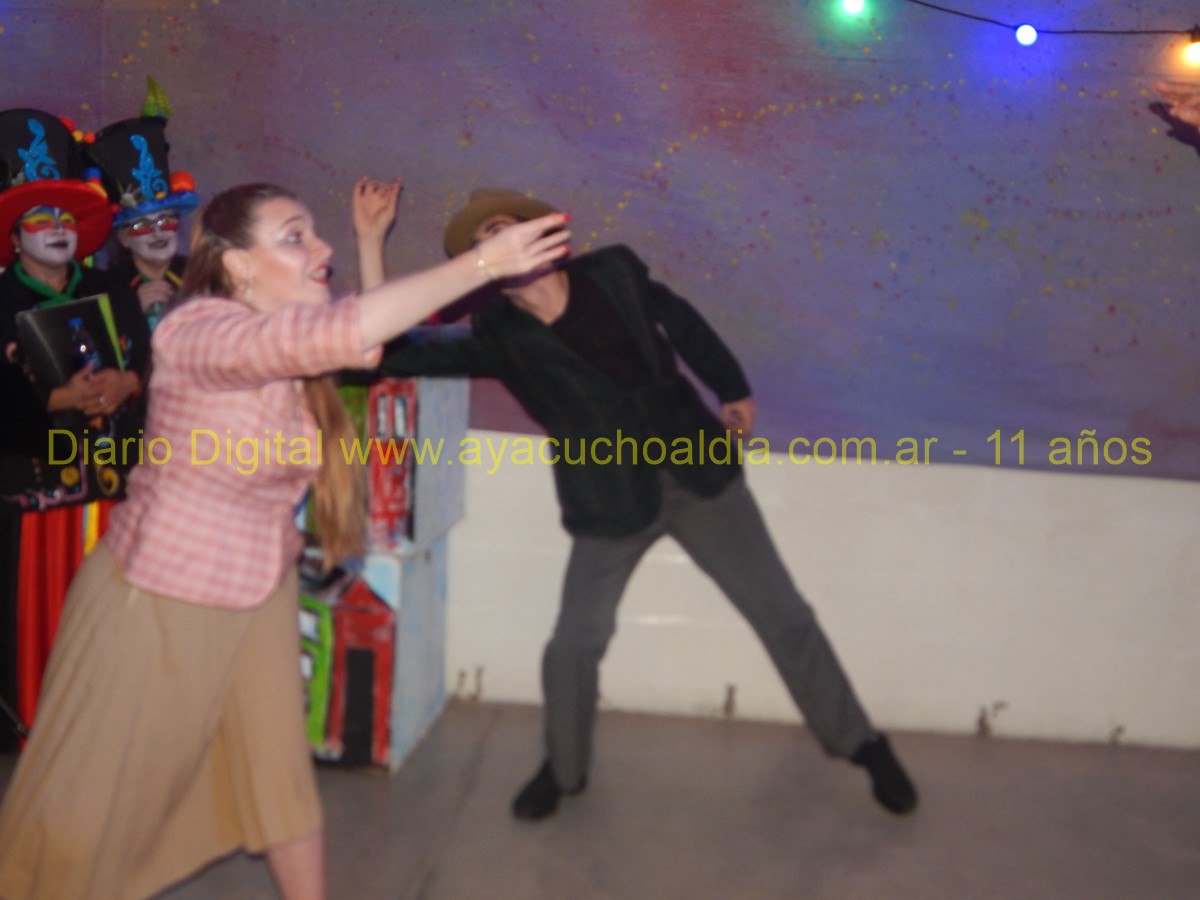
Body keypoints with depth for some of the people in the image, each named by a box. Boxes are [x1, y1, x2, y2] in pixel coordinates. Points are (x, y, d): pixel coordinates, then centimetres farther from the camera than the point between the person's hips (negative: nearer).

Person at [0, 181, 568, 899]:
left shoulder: (296, 338, -2)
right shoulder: (196, 330, -28)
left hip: (262, 592, 7)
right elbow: (351, 330, -42)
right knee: (92, 804, 8)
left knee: (283, 776, 13)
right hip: (158, 597, -7)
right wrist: (484, 262, -39)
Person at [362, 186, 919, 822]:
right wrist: (371, 250, -22)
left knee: (782, 613, 8)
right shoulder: (497, 337, -9)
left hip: (699, 472, 1)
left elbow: (681, 321, 11)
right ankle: (563, 770, 29)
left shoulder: (613, 273, -6)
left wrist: (731, 387, 18)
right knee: (573, 646, 0)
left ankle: (860, 743, 26)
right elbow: (393, 351, -15)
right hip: (611, 505, -1)